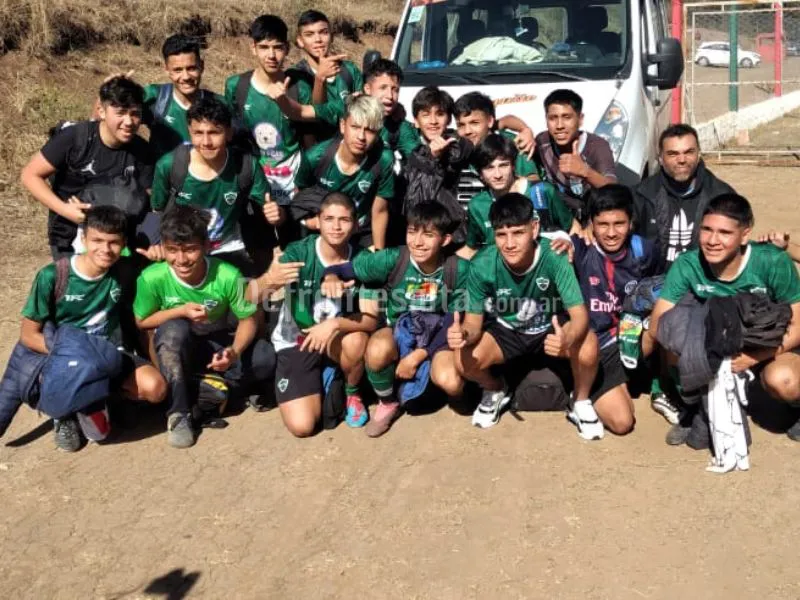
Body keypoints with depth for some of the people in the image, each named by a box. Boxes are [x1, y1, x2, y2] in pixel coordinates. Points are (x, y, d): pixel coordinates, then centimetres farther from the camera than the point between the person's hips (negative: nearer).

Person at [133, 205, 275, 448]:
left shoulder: (228, 276, -24)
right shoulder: (152, 278, -23)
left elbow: (248, 320, -13)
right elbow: (141, 322, -7)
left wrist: (234, 352, -33)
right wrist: (181, 311, -24)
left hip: (218, 344, 1)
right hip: (175, 349, 0)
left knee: (266, 357, -24)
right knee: (174, 328, -35)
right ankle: (178, 412, -23)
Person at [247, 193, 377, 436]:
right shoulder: (298, 252, -19)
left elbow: (371, 320, -17)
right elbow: (251, 296, -30)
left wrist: (335, 324, -36)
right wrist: (269, 281, -53)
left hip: (337, 338, 1)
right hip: (295, 341, -1)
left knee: (356, 340, -35)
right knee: (302, 426, -16)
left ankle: (352, 393, -1)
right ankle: (320, 380, 18)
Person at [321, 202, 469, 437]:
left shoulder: (458, 269, -18)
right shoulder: (392, 259, -18)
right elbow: (336, 271, -13)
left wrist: (418, 356, -21)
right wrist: (332, 280, -38)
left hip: (438, 336, -1)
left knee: (450, 383, -32)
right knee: (378, 350, -35)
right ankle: (387, 404, -3)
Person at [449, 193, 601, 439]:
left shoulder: (554, 257, -31)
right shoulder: (482, 265, -26)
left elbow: (579, 313, -31)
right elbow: (474, 320, -17)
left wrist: (567, 339, -55)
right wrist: (463, 333, -43)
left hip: (550, 329, -1)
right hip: (506, 330, 2)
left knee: (587, 348, -32)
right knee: (464, 361, -25)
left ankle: (581, 403, 2)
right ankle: (495, 391, 13)